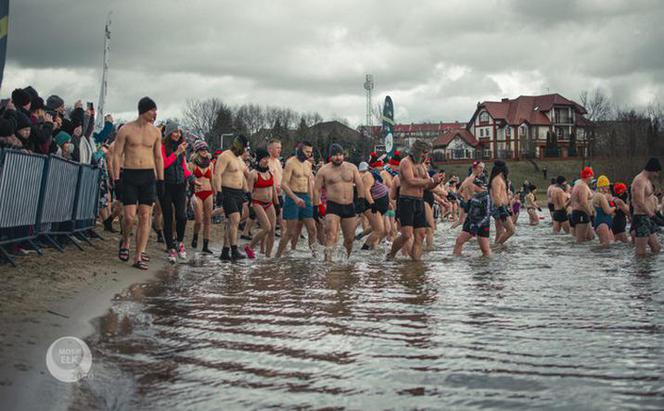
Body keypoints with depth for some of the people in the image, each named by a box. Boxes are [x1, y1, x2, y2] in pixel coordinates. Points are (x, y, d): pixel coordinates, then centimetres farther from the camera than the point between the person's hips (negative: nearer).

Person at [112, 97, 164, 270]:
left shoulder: (155, 132, 7)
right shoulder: (126, 130, -3)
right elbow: (116, 155, -1)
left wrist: (161, 181, 9)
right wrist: (116, 180, -8)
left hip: (148, 176, 3)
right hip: (130, 176, -3)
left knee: (145, 216, -2)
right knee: (130, 217, -9)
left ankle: (139, 256, 2)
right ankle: (125, 241, 23)